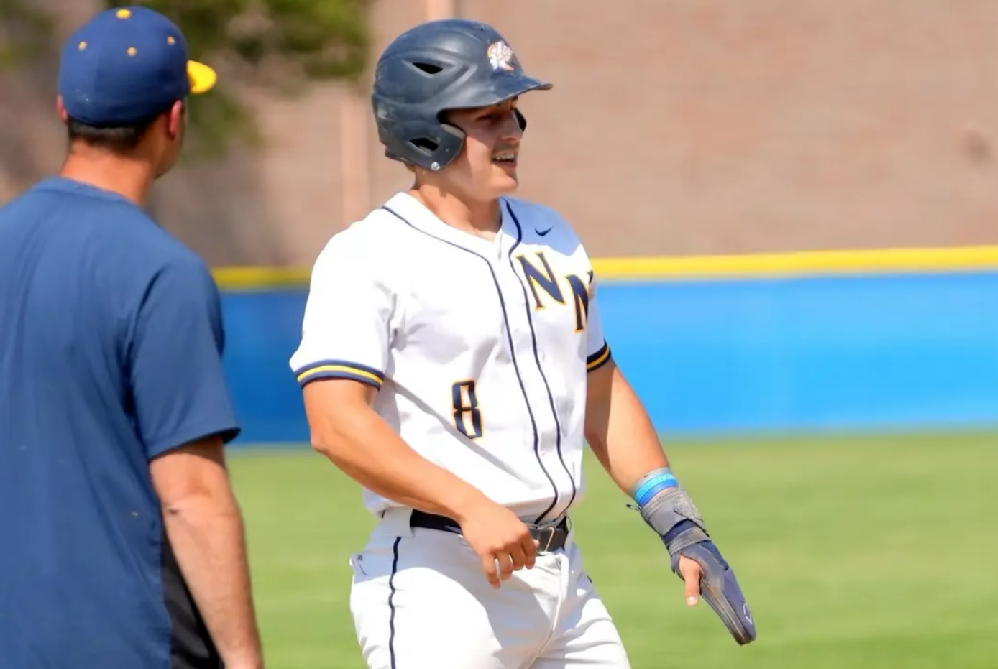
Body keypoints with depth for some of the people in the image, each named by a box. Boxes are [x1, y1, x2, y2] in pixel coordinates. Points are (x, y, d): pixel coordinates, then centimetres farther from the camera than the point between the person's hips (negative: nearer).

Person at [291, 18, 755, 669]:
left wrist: (680, 527, 15)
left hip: (563, 576, 7)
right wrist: (470, 506, -28)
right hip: (441, 581, -7)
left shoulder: (549, 236, 15)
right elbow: (336, 421, -20)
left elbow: (601, 393, 24)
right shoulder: (368, 259, -9)